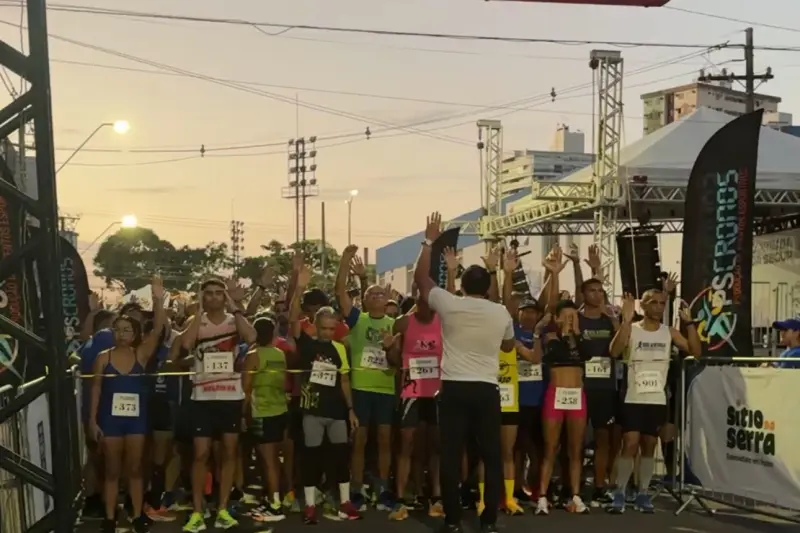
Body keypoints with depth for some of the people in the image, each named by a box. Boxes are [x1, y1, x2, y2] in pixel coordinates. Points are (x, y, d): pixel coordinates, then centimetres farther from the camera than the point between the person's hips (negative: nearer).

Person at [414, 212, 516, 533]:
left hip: (453, 388, -1)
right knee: (491, 456, 9)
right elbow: (509, 346, 21)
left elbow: (421, 278, 12)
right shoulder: (501, 313, 4)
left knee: (451, 456, 2)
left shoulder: (449, 304, -2)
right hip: (487, 390, 1)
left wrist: (429, 240, 18)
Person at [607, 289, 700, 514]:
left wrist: (689, 322, -12)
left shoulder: (669, 332, 6)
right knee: (630, 445, -8)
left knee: (649, 447, 9)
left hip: (658, 400, 4)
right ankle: (619, 494, 1)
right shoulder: (631, 329, -3)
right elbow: (614, 352, -21)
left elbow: (695, 351, -3)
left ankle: (642, 494, 17)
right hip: (633, 399, -3)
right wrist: (626, 320, -27)